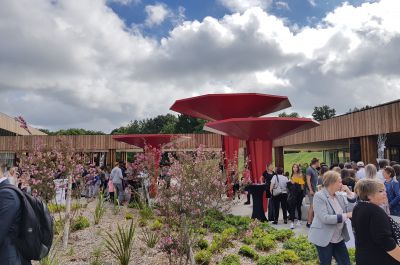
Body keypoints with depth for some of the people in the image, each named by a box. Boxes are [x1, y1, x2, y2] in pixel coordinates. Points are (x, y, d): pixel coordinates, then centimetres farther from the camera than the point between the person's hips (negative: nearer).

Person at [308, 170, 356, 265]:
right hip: (324, 238, -7)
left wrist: (349, 193, -6)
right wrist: (345, 215, -24)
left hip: (339, 238, 7)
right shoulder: (319, 196, -16)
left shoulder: (339, 195, 5)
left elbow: (351, 211, 1)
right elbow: (325, 218, -25)